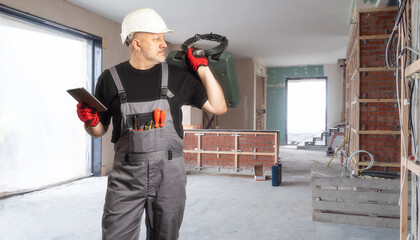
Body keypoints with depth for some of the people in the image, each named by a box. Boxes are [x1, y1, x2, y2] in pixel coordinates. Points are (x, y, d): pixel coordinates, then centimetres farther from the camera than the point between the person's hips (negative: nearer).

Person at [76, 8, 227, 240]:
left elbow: (218, 107, 4)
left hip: (169, 173, 2)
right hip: (126, 175, -1)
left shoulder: (177, 76, 3)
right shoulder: (110, 78, 2)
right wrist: (90, 121, -13)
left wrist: (202, 68, 0)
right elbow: (99, 130, 9)